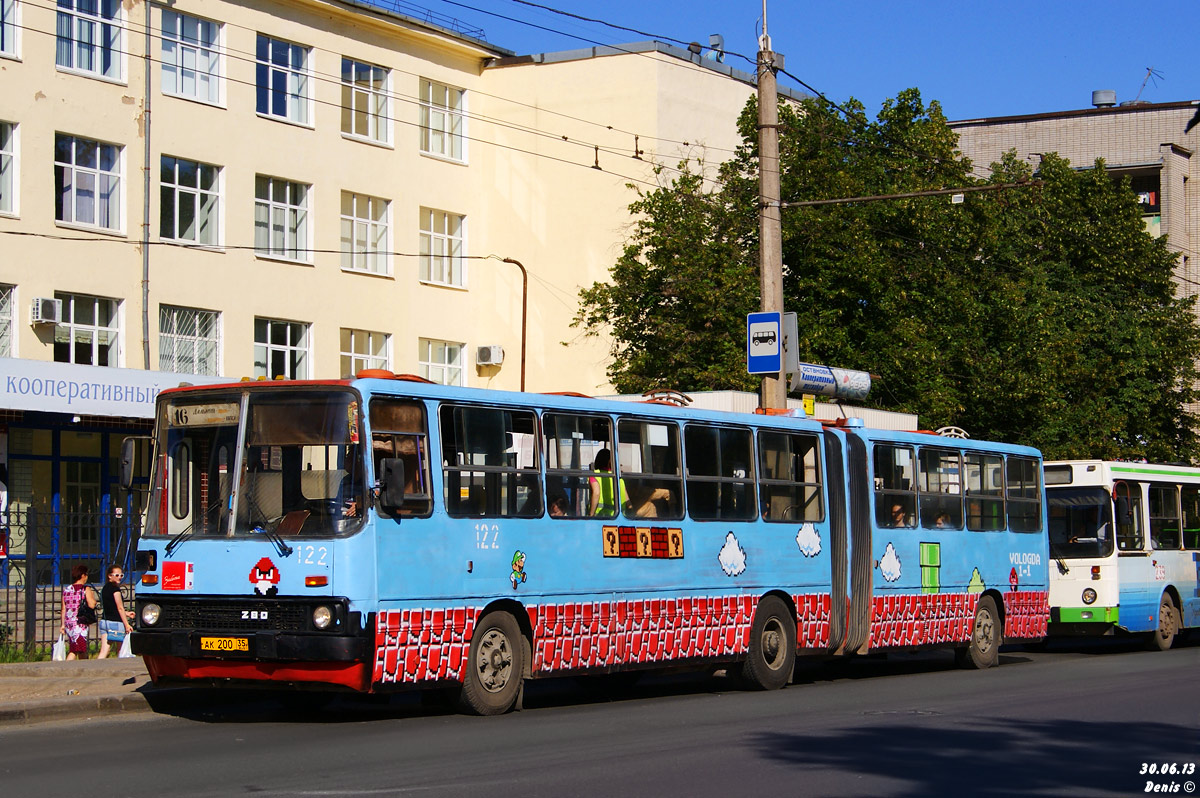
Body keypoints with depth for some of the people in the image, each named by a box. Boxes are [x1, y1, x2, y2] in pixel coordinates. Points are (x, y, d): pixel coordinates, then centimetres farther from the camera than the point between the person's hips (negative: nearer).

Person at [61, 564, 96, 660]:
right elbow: (91, 605, -16)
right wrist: (93, 595, 4)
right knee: (79, 650, -9)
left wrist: (63, 624, 17)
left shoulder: (67, 589, 13)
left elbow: (64, 609, 14)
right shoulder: (86, 589, -6)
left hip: (68, 623, 7)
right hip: (80, 623, -7)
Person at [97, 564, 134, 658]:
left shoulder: (104, 588, 14)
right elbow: (120, 608, -12)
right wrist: (127, 625, -11)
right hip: (116, 623, -7)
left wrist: (126, 614, 27)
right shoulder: (115, 588, -11)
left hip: (105, 621, 7)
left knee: (103, 652, 0)